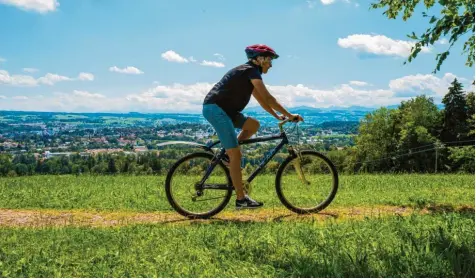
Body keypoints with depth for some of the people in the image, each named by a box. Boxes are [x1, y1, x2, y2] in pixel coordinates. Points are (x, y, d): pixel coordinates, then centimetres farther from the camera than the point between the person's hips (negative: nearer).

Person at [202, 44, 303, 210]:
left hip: (223, 109, 10)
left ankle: (229, 154, 10)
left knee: (253, 124, 7)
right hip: (215, 108, -10)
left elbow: (261, 100, 25)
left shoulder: (247, 72, 21)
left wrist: (278, 116, 21)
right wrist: (289, 115, -9)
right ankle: (241, 199, -7)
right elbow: (268, 99, -14)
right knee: (236, 155, -11)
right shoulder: (251, 71, -9)